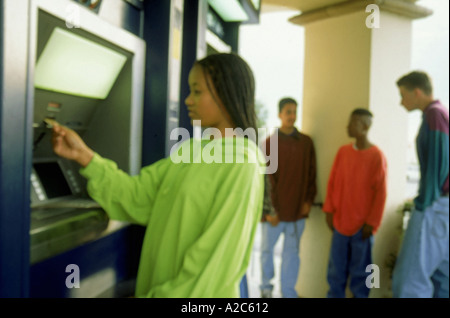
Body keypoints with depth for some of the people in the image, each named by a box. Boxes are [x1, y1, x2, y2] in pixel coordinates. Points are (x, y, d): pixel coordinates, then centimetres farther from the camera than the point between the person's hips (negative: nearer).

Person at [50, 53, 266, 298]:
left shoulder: (241, 164, -19)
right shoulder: (190, 149, 6)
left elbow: (218, 258, -21)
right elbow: (139, 197, -1)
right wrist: (84, 156, -8)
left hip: (198, 292, -7)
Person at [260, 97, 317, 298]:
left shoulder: (306, 142, 5)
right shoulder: (270, 142, -2)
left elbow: (311, 174, 7)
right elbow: (267, 178, -6)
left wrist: (309, 200, -2)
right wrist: (270, 209, -9)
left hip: (298, 210, 1)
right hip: (274, 210, -1)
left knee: (292, 253, 7)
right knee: (267, 249, 11)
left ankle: (289, 293, 18)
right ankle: (266, 287, 31)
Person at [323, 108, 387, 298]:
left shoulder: (376, 156, -9)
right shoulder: (343, 151, 4)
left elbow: (380, 193, -8)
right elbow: (332, 182, 8)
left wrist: (371, 223, -9)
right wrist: (329, 210, 3)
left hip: (362, 225, -4)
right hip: (340, 222, 4)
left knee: (360, 270, 7)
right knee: (336, 269, 10)